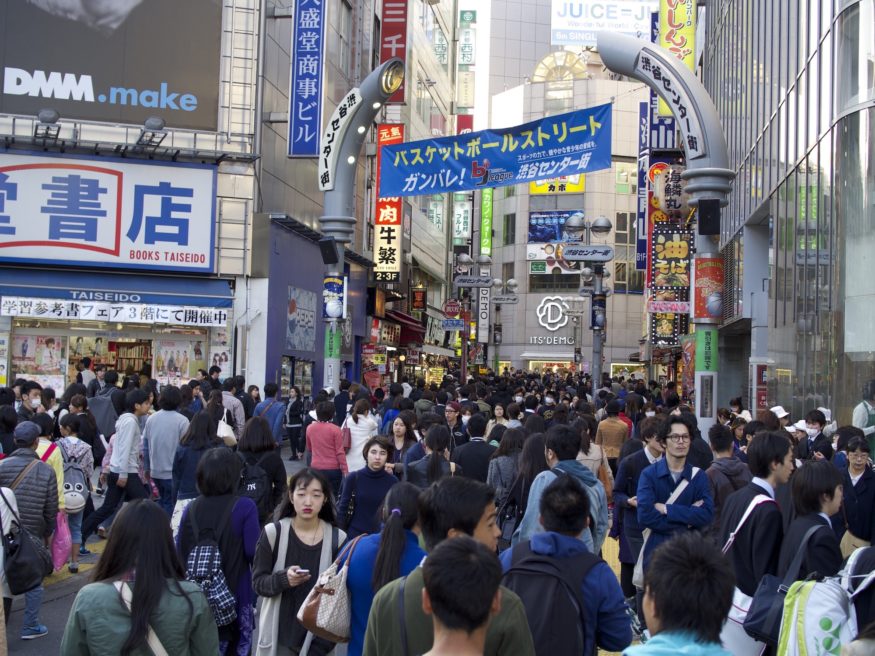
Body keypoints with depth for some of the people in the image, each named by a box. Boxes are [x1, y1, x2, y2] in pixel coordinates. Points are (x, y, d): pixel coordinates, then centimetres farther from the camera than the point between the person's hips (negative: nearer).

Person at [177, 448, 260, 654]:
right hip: (235, 595, -3)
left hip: (198, 597, 3)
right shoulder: (244, 507, -14)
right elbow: (252, 552, -17)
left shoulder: (190, 510, -3)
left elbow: (180, 554, 0)